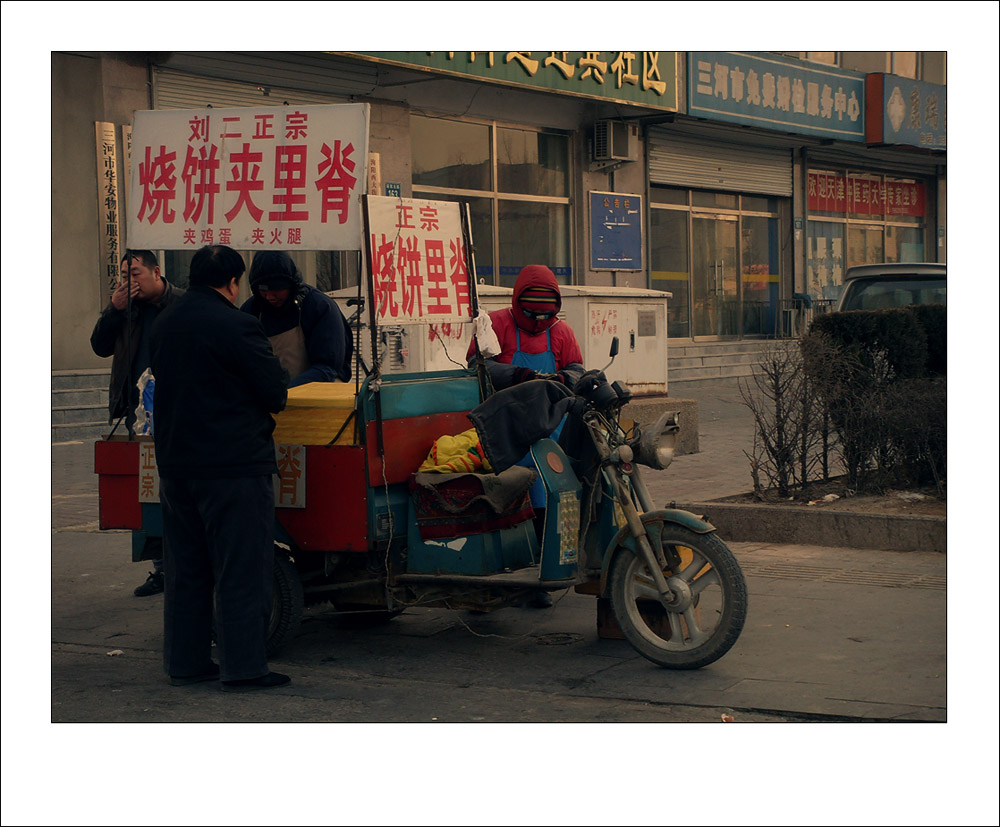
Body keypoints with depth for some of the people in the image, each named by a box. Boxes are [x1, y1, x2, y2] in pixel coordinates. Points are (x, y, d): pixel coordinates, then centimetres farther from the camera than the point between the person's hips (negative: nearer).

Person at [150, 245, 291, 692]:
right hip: (235, 466, -8)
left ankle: (184, 661, 22)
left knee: (185, 571, 15)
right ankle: (243, 667, 1)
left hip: (175, 465, 8)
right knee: (242, 571, -1)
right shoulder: (235, 326, -15)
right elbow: (275, 394, -11)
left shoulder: (164, 323, 9)